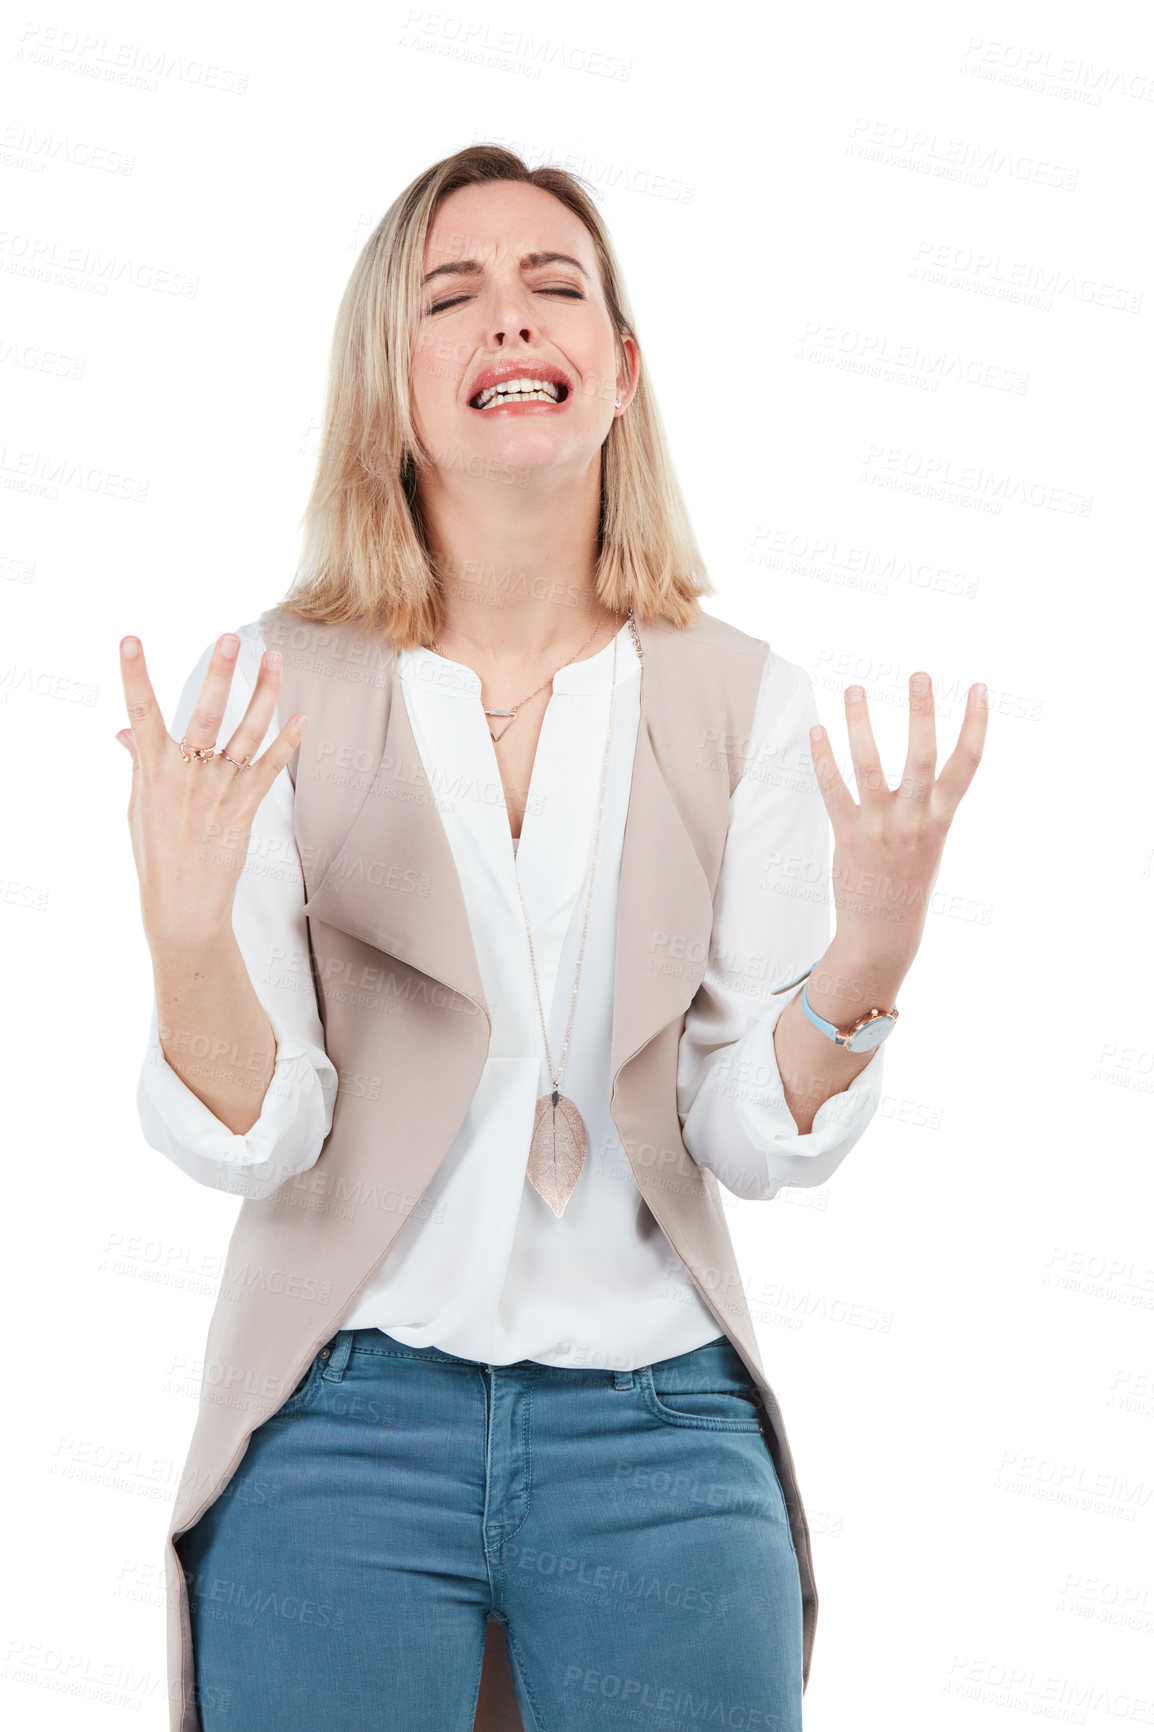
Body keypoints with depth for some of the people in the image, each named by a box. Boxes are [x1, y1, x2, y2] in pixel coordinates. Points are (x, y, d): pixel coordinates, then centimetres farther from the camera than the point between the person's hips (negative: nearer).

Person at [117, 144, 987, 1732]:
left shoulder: (747, 703, -1)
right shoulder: (267, 697, -4)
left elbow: (757, 1142, -3)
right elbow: (253, 1141, -8)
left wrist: (868, 960, -21)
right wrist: (186, 928, -27)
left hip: (656, 1427, 1)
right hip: (341, 1425, 0)